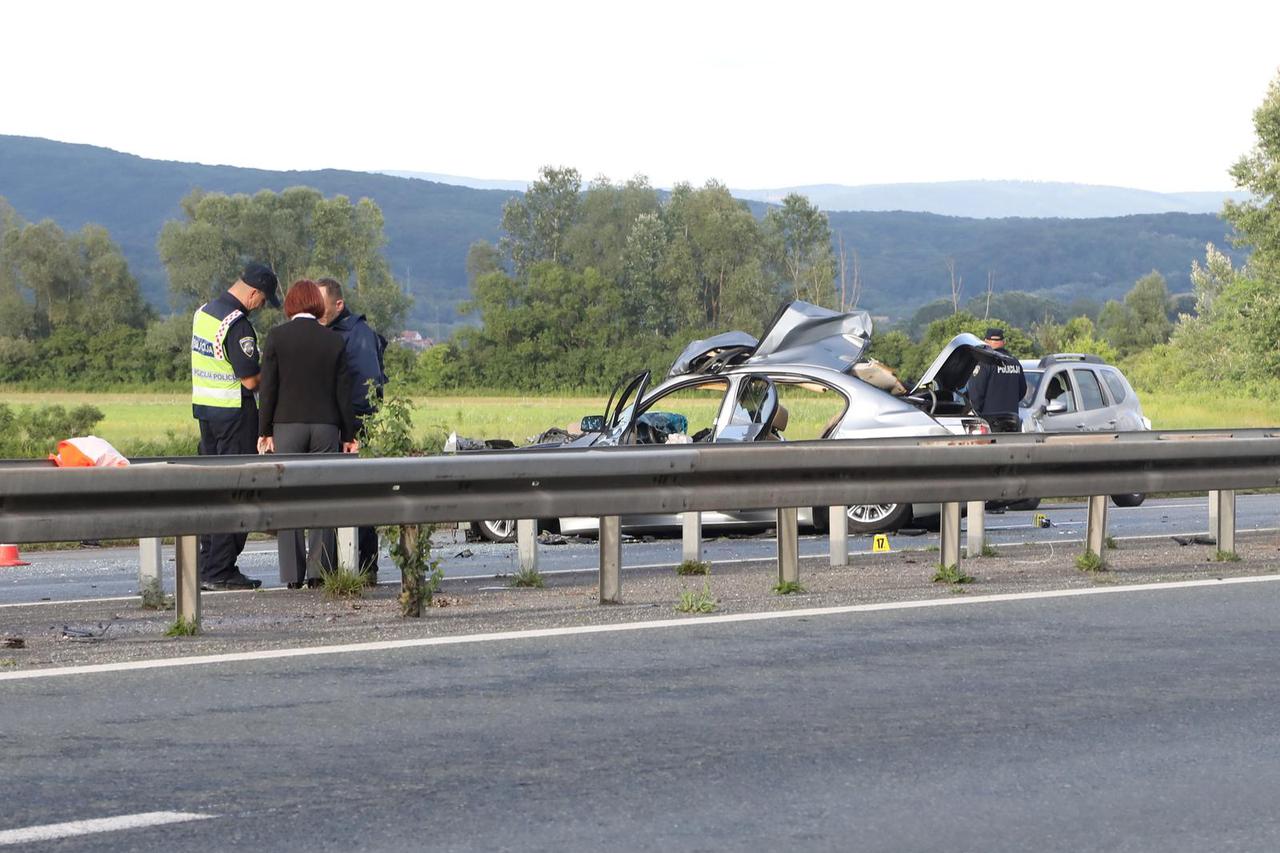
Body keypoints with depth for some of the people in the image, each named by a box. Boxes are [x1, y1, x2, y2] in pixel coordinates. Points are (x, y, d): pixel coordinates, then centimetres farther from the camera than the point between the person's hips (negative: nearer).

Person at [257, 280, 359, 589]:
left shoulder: (276, 337, -2)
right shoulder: (334, 341, 3)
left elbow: (268, 388, -3)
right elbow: (343, 392, 4)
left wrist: (264, 431, 3)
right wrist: (348, 435, 10)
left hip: (287, 425, -1)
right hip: (326, 426, 1)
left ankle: (293, 574, -1)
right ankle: (319, 571, 0)